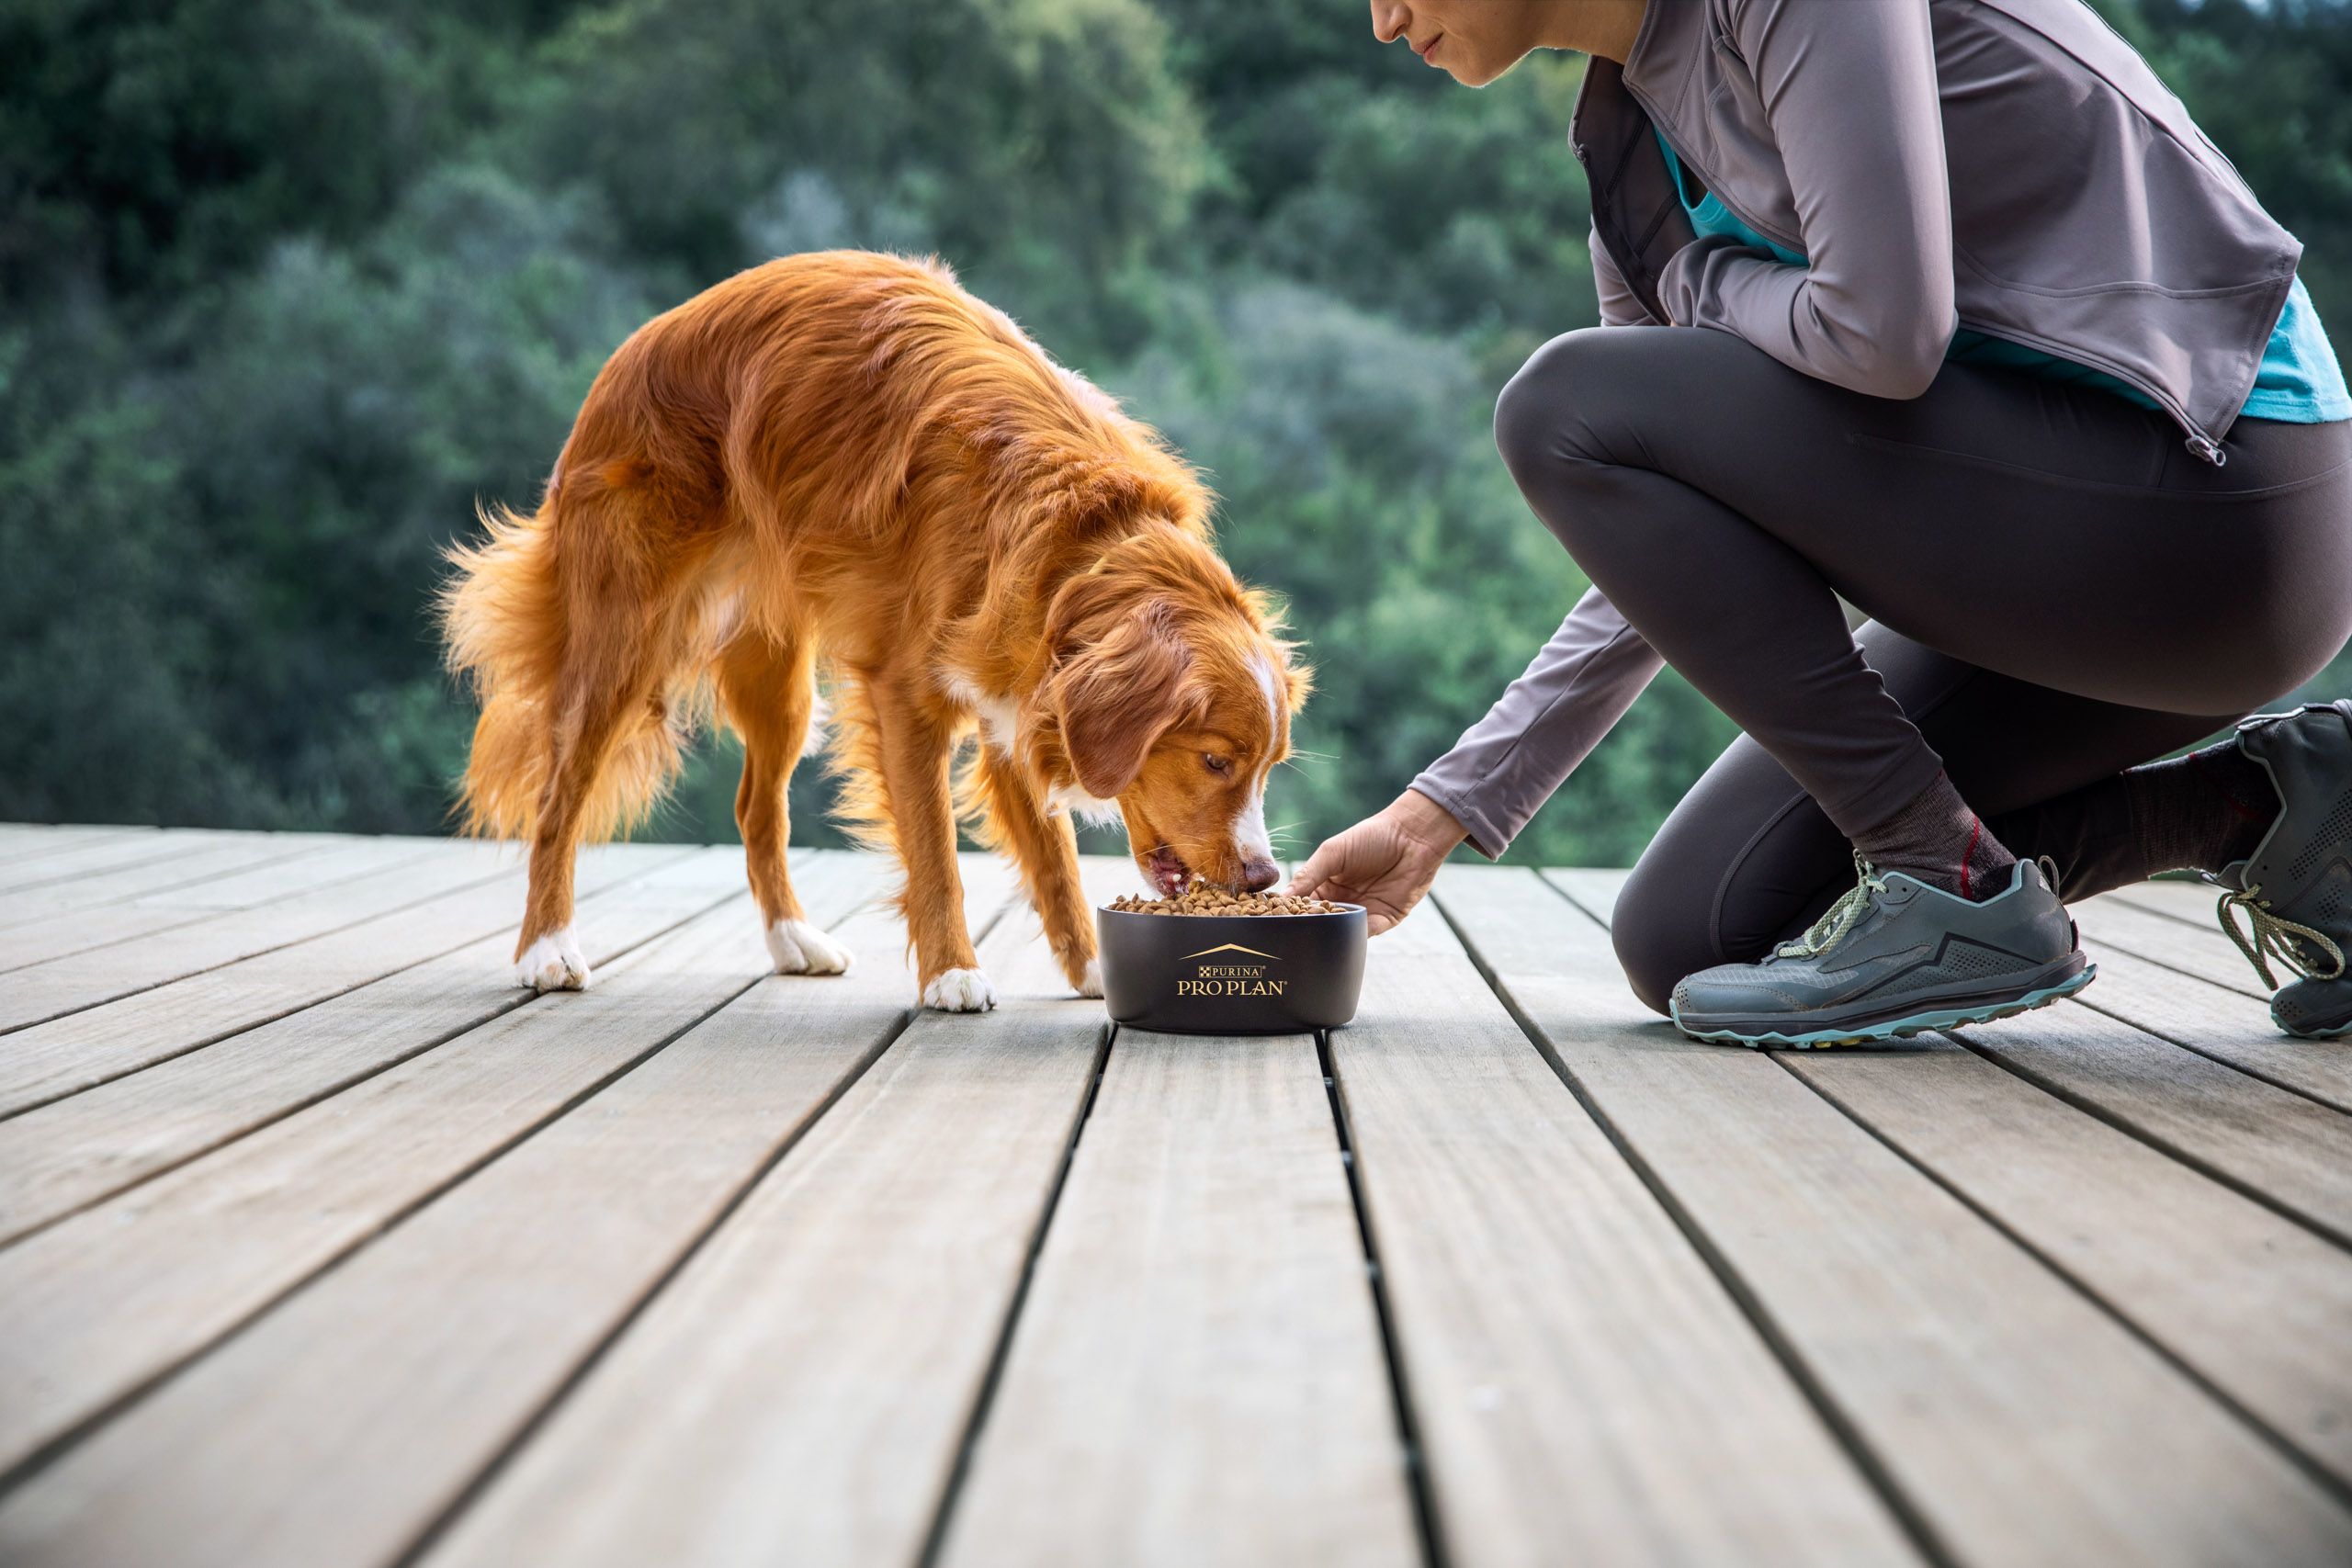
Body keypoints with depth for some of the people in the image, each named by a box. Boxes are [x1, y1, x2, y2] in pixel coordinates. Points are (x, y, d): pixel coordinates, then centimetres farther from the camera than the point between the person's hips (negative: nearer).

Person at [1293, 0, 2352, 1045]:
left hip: (2198, 514, -9)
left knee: (1570, 410, -14)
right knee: (1688, 941, 8)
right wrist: (1439, 814, 13)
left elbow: (1883, 332, -25)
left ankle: (1952, 889, -9)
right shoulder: (1633, 143, 13)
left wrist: (1698, 276, -3)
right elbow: (1663, 563, 16)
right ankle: (2255, 807, 13)